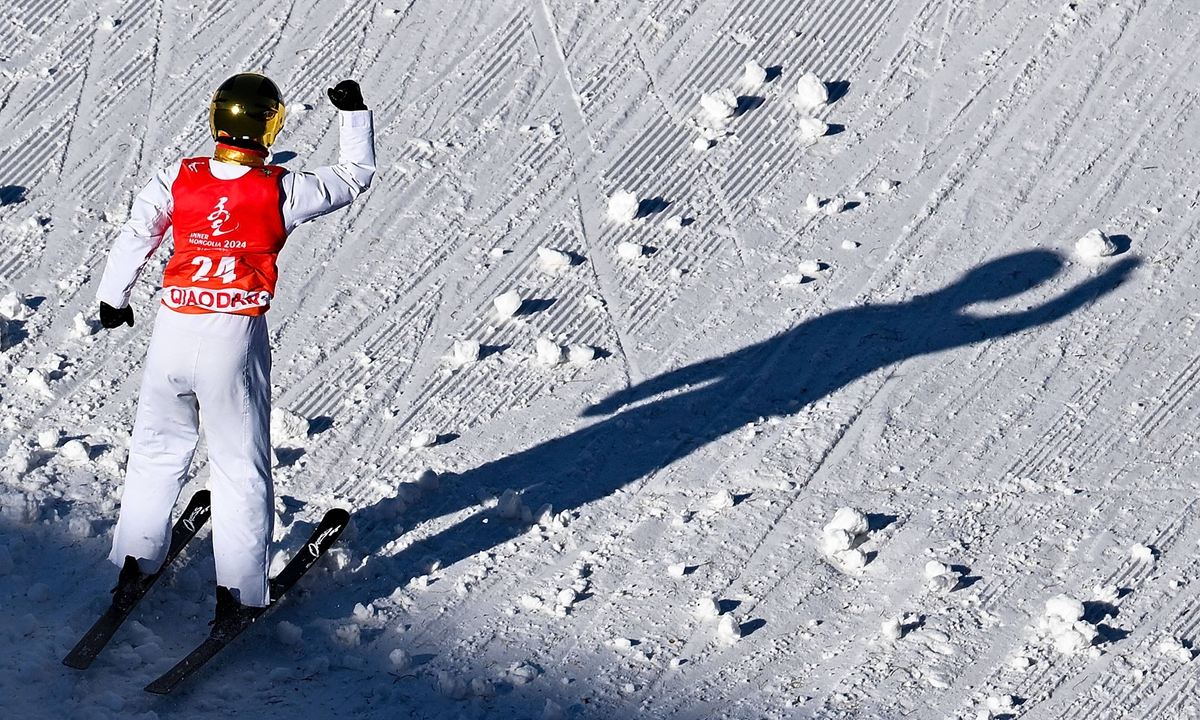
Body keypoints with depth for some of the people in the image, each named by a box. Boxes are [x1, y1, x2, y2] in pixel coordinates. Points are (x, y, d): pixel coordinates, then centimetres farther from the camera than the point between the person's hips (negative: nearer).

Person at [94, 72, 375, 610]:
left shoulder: (175, 181, -3)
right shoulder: (283, 191, -8)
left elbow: (132, 241, 0)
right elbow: (356, 175, 5)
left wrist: (113, 299, 16)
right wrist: (354, 114, 19)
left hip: (172, 328, 3)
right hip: (237, 336, -3)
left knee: (158, 447, 20)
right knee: (240, 463, 8)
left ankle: (134, 561, 29)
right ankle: (241, 588, 11)